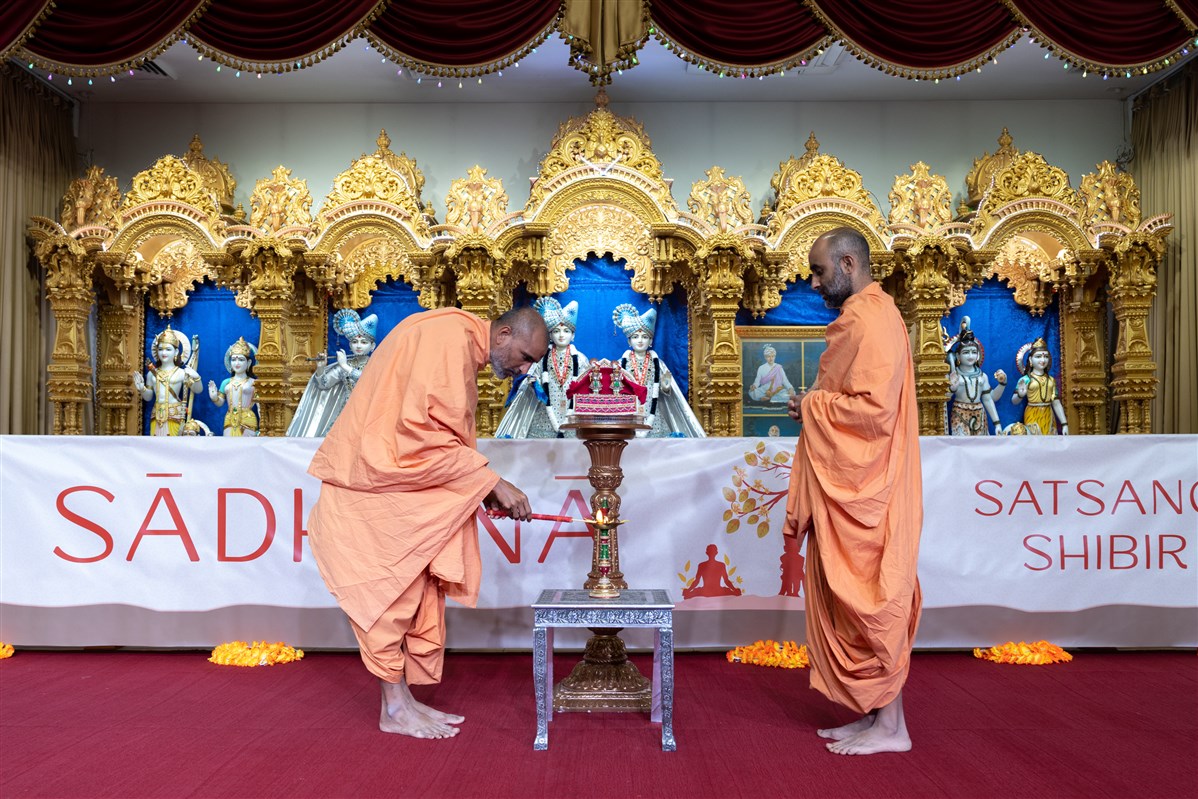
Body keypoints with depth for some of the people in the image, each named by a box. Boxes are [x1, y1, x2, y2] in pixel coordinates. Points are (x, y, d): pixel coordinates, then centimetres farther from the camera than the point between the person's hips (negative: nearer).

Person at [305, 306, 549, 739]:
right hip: (374, 483, -10)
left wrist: (486, 492, 5)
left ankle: (404, 699, 16)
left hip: (406, 489, 10)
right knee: (389, 592, -3)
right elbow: (427, 435, -26)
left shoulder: (464, 349, 13)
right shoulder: (449, 338, -19)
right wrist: (493, 482, -19)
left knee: (420, 594, 9)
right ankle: (395, 707, 8)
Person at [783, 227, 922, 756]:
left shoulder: (873, 321, -15)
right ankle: (874, 714, 21)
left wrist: (813, 406, -11)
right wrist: (815, 405, 7)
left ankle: (889, 726, 8)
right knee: (855, 600, 13)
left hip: (861, 493, -10)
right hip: (846, 489, 10)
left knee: (868, 600, -2)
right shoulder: (861, 318, 17)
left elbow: (875, 408, -24)